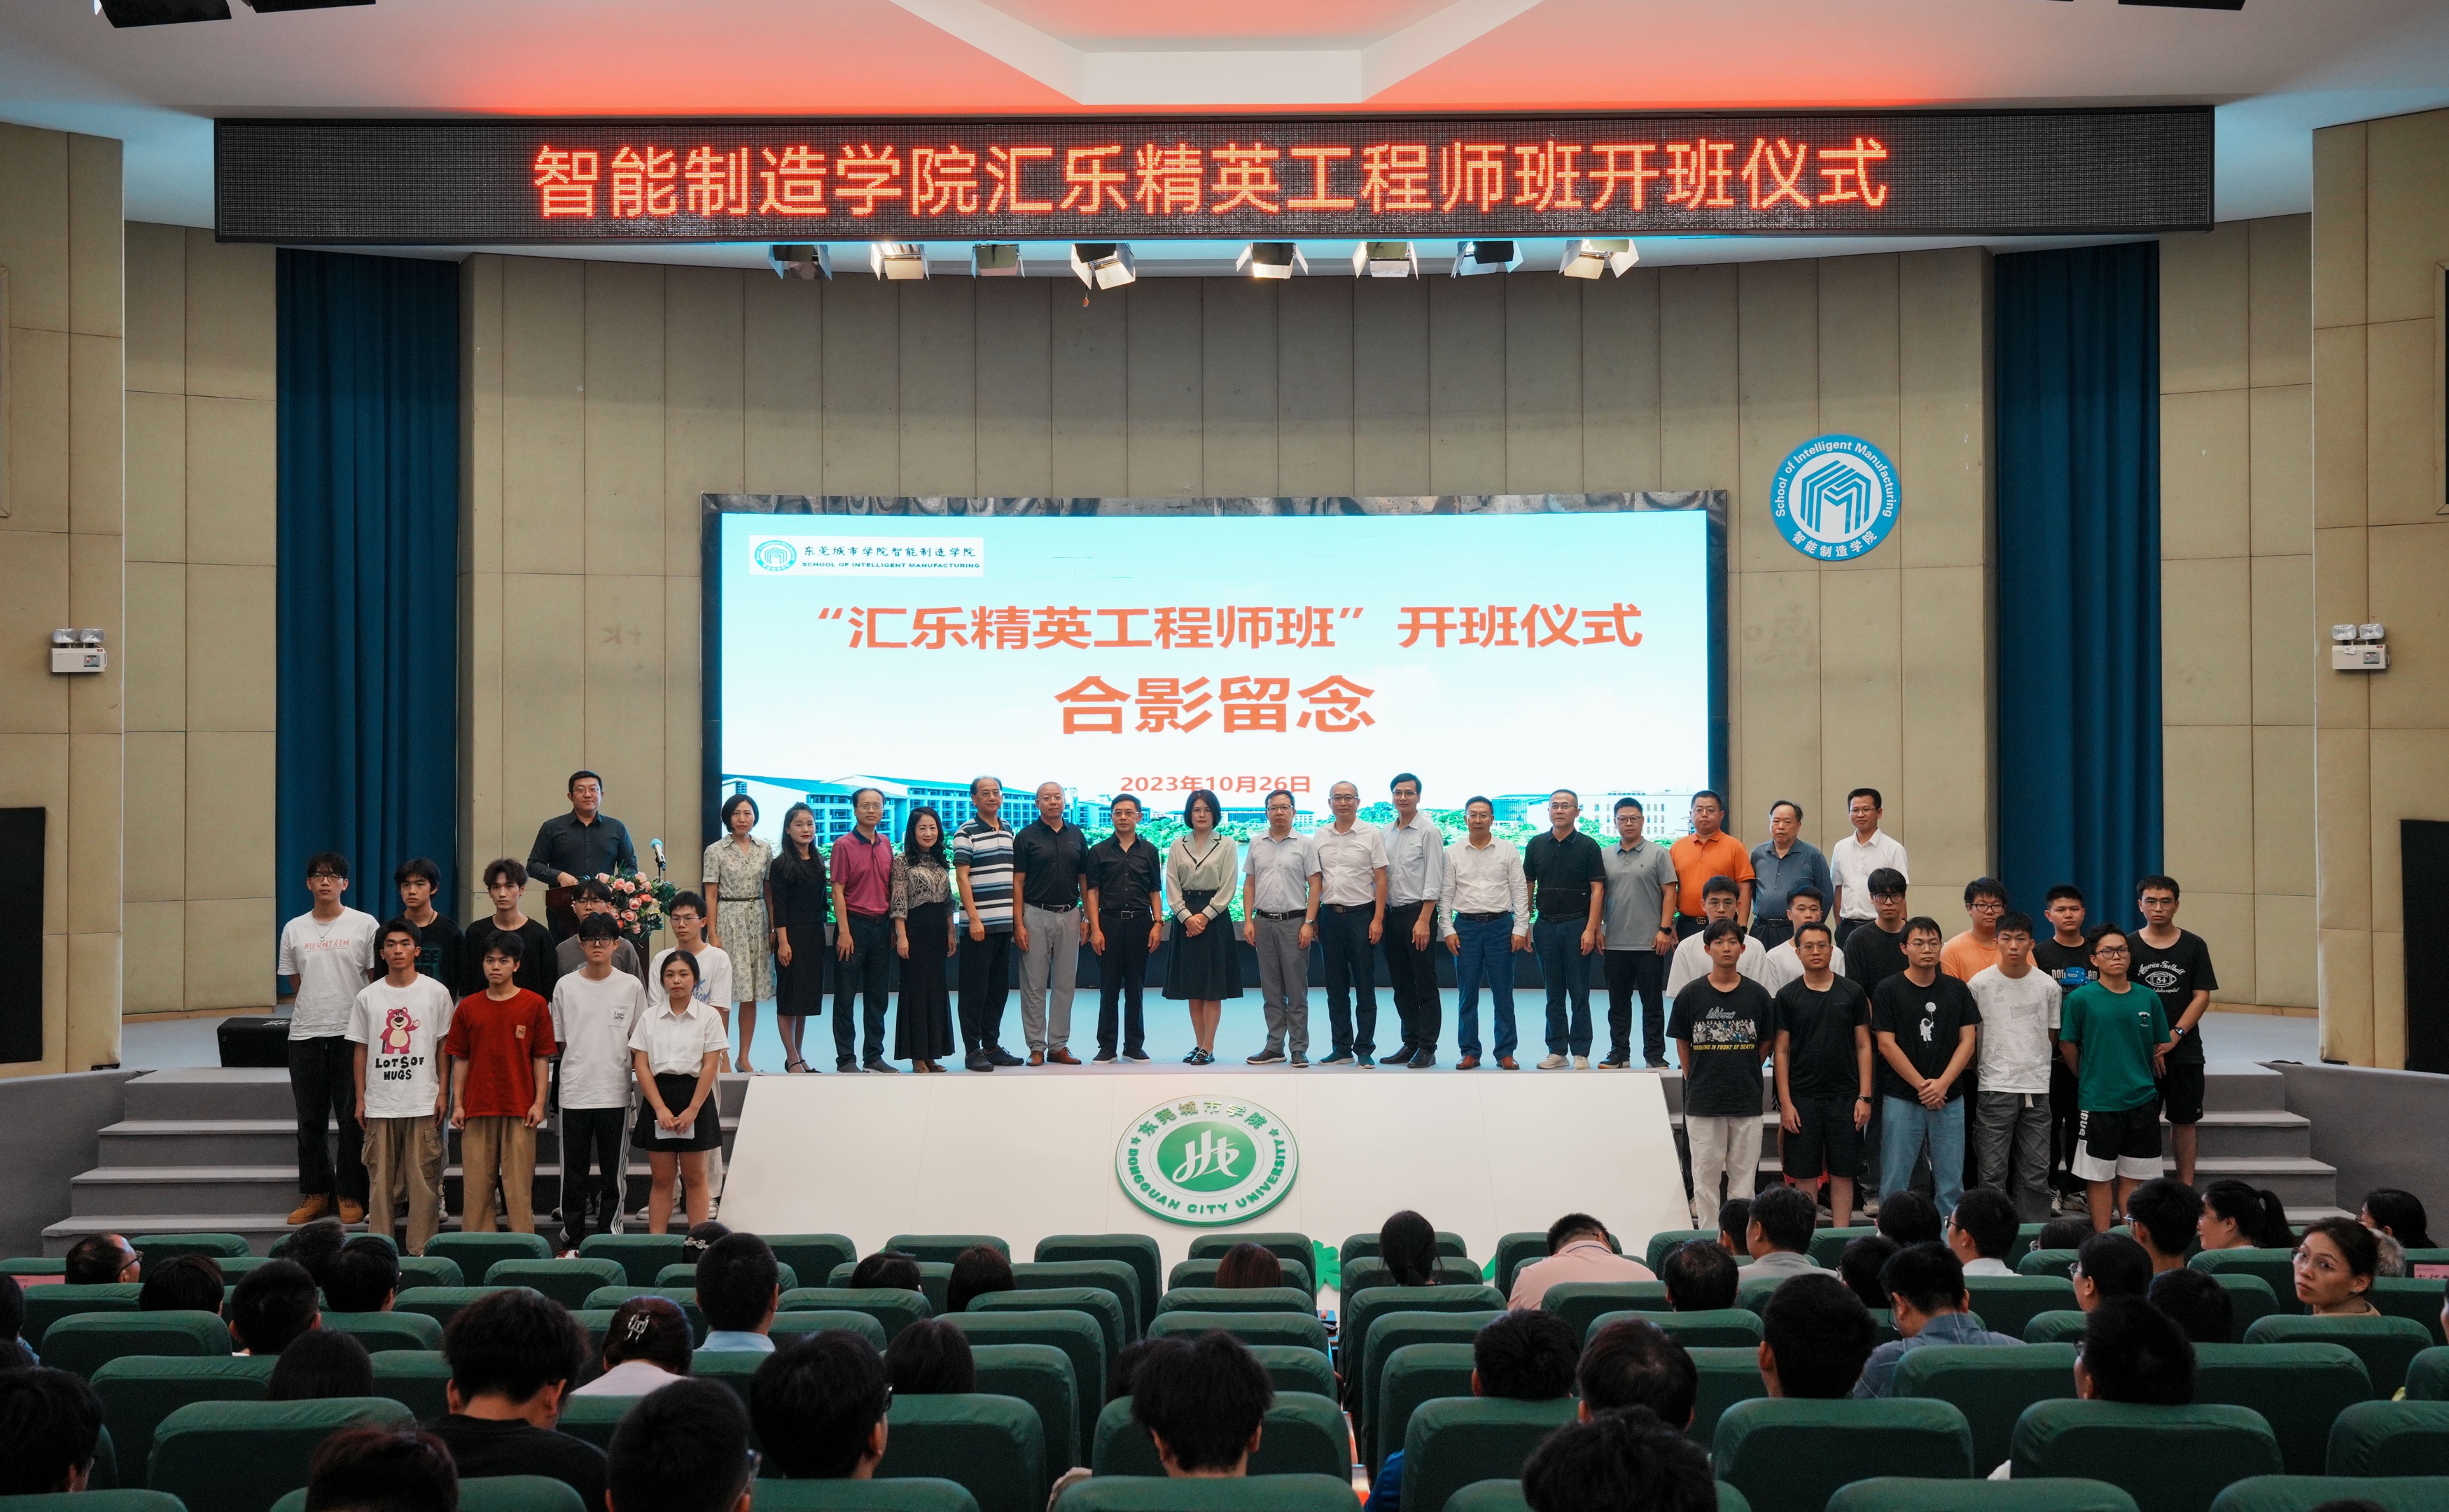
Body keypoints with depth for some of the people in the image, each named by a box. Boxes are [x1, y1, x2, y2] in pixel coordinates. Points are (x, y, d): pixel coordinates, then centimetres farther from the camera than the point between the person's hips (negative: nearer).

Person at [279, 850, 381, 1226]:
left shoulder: (365, 925, 1)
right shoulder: (294, 929, 9)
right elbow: (294, 983, 16)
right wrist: (315, 1010, 7)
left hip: (351, 1034, -3)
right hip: (305, 1035, 3)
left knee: (353, 1119, -1)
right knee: (310, 1121, 7)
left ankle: (350, 1196, 7)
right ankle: (314, 1194, 16)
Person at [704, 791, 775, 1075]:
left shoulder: (764, 850, 9)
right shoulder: (716, 851, -1)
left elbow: (768, 892, 12)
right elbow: (710, 896, -3)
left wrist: (773, 929, 7)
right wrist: (713, 935, -8)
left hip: (757, 922, 4)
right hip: (728, 921, -4)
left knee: (752, 996, 6)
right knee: (722, 996, -6)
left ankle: (744, 1057, 12)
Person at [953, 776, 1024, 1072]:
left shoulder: (1009, 832, 15)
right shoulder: (966, 834, -5)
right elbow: (962, 877, -10)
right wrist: (974, 919, -16)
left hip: (1005, 923, 7)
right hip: (978, 923, -6)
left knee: (999, 989, 10)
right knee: (975, 990, -3)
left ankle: (992, 1046, 17)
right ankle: (972, 1051, 1)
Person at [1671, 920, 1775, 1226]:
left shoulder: (1757, 995, 1)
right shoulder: (1690, 995, -1)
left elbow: (1766, 1044, 10)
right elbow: (1682, 1044, 7)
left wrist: (1744, 1074, 8)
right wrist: (1695, 1082, 5)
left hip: (1747, 1100, 1)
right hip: (1702, 1101, -1)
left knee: (1743, 1175, 5)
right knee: (1705, 1173, 4)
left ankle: (1742, 1234, 13)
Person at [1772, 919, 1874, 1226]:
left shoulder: (1852, 993, 4)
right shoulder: (1787, 996, 2)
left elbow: (1863, 1047, 5)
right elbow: (1781, 1051, 2)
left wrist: (1864, 1097, -3)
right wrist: (1785, 1103, -5)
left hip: (1845, 1097, 1)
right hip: (1803, 1098, -1)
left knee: (1843, 1173, 4)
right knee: (1804, 1174, 2)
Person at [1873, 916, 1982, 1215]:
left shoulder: (1957, 990, 9)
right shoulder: (1888, 990, -1)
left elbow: (1967, 1040, 4)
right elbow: (1886, 1044, -5)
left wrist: (1942, 1084, -9)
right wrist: (1921, 1085, -10)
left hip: (1949, 1098, 3)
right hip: (1901, 1098, -3)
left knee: (1951, 1179, 4)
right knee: (1895, 1179, 0)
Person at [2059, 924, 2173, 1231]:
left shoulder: (2148, 999, 4)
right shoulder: (2081, 999, -6)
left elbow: (2160, 1047, 14)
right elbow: (2067, 1046, 3)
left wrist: (2137, 1078, 12)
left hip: (2142, 1100, 3)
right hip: (2098, 1102, -3)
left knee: (2133, 1176, 9)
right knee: (2100, 1176, 3)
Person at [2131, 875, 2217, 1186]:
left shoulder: (2193, 946, 5)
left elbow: (2202, 997, 1)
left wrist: (2174, 1036, -11)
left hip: (2185, 1051, 1)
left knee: (2184, 1121, 5)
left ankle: (2186, 1188, 10)